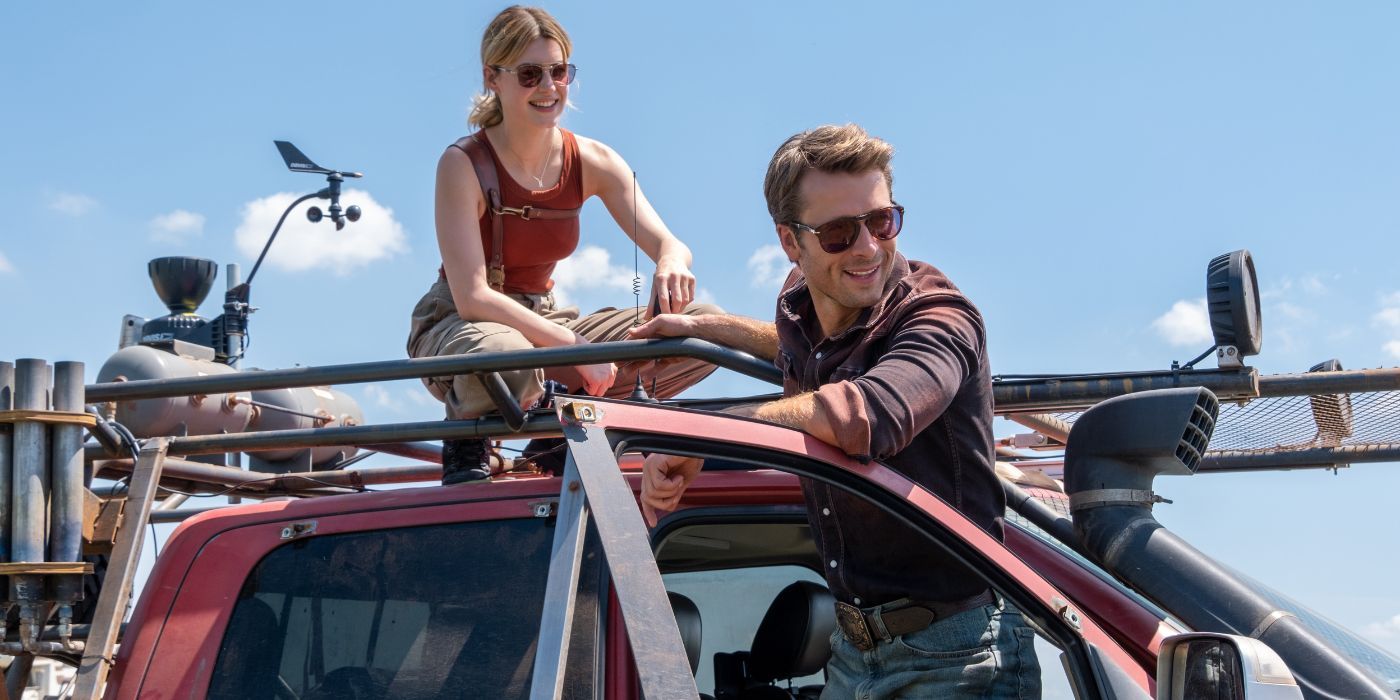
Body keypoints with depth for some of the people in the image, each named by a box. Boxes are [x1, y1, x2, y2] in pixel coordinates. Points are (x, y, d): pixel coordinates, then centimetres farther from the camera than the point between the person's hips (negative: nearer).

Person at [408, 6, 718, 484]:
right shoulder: (463, 164, -19)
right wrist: (574, 345, -32)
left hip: (541, 319, 5)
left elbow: (667, 244, -12)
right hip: (457, 326, -5)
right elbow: (472, 296, -25)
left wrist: (672, 265, -38)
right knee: (505, 354, -44)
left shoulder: (592, 162, -4)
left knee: (706, 327, -11)